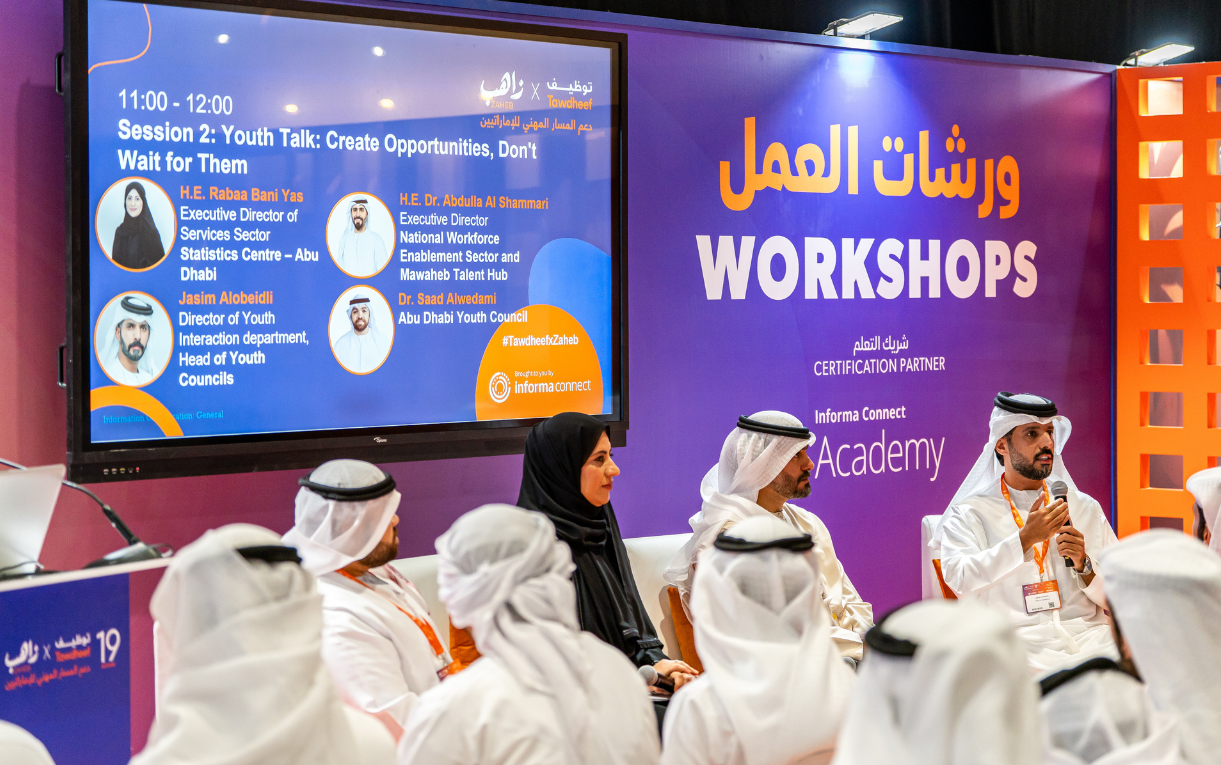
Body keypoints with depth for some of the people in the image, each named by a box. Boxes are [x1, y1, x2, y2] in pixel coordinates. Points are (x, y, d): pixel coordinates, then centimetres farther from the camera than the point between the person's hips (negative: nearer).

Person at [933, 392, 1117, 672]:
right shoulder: (969, 514, 8)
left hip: (1089, 635, 4)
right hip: (1017, 643, -4)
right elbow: (960, 579, -11)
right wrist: (1025, 538, -14)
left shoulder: (1085, 508, 18)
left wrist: (1084, 565, -4)